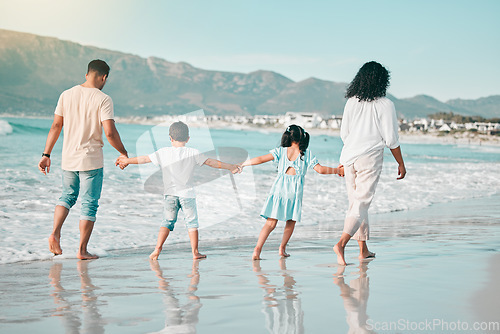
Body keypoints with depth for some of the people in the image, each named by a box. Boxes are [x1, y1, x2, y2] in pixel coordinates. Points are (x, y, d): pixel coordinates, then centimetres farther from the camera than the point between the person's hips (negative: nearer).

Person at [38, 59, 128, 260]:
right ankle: (82, 250, 8)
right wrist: (123, 153, -2)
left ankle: (55, 232, 3)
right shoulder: (103, 99, -11)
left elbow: (56, 126, 4)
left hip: (68, 159, 5)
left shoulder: (66, 95, 3)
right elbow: (110, 132, -17)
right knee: (89, 204, 5)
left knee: (67, 196, 23)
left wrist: (46, 155, 9)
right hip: (91, 160, -4)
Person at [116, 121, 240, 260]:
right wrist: (231, 167, 11)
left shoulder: (163, 152, 2)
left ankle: (158, 249, -1)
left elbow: (145, 159, 9)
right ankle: (195, 252, 7)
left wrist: (127, 160, 24)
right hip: (187, 193, -1)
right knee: (192, 221, 7)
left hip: (170, 194, 2)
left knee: (167, 221, 10)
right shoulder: (193, 153, -1)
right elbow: (211, 162, 2)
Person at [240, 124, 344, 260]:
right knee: (291, 221, 20)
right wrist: (337, 170, 16)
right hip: (295, 191, -1)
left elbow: (261, 159, 2)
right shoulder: (307, 153, 7)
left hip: (279, 188, 1)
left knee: (271, 222, -1)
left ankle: (257, 249, -14)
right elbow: (320, 169, 3)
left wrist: (244, 164, 14)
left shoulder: (281, 151, 9)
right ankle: (282, 248, 21)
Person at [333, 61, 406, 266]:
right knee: (361, 203, -4)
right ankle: (341, 243, -22)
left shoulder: (352, 102, 4)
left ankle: (363, 250, 21)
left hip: (349, 156, 5)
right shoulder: (385, 105, -8)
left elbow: (344, 133, 10)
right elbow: (391, 139, -7)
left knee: (356, 201, 13)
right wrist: (401, 164, 4)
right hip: (370, 158, -5)